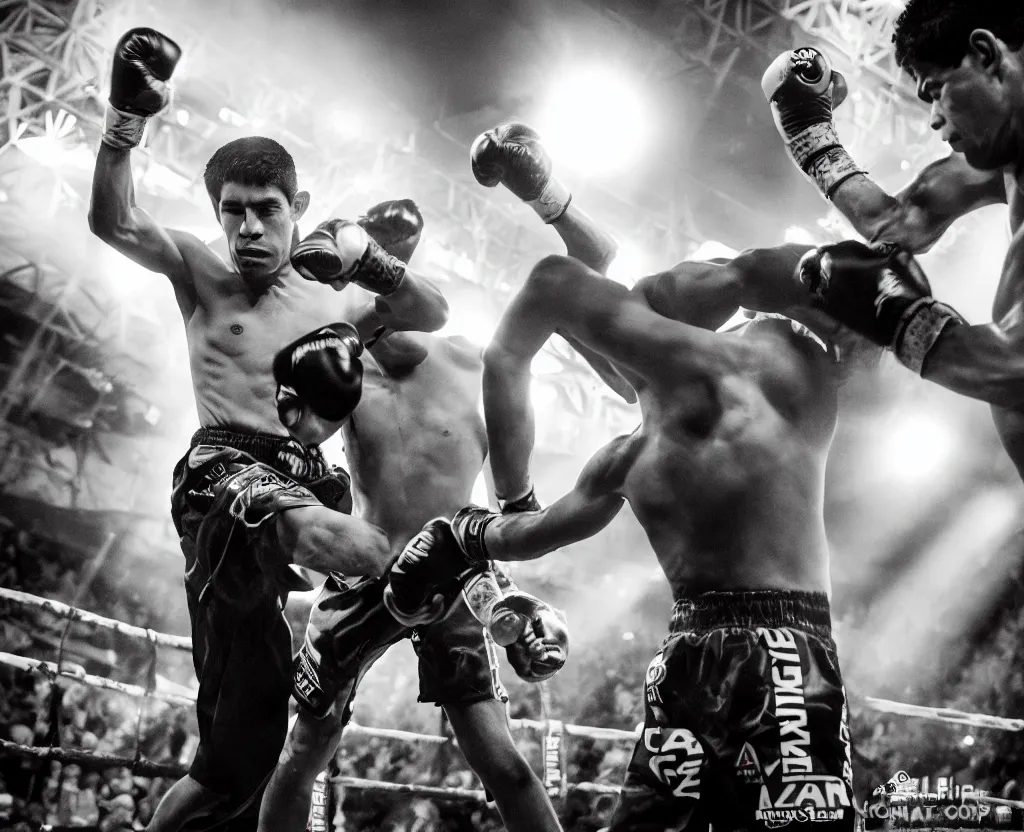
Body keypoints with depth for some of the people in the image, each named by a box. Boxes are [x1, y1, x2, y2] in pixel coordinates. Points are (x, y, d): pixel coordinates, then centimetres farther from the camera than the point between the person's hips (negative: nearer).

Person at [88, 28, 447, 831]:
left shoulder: (329, 302, 18)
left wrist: (379, 268, -6)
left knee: (243, 742, 6)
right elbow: (114, 223, -7)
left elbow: (435, 314, 13)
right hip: (224, 478, -3)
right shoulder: (202, 273, 9)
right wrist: (127, 115, -19)